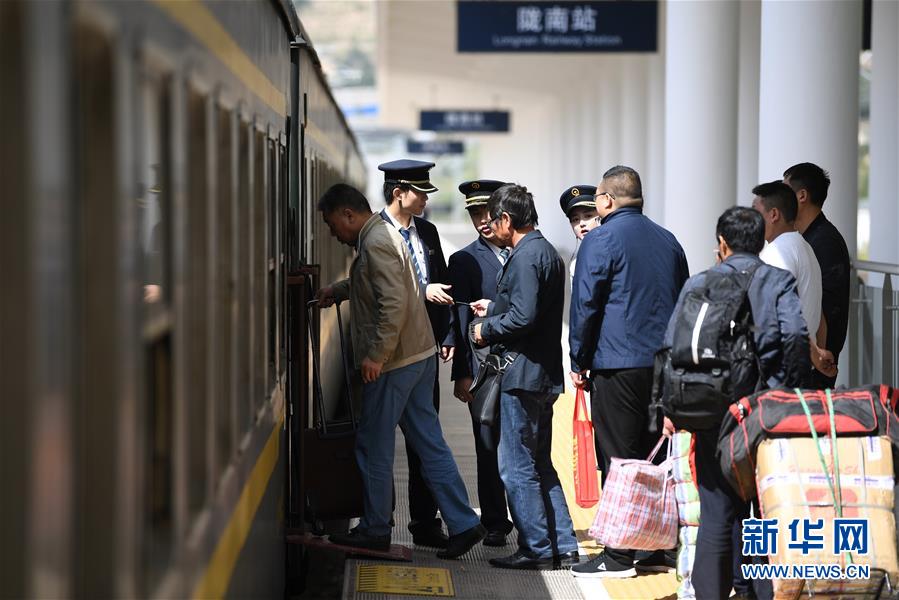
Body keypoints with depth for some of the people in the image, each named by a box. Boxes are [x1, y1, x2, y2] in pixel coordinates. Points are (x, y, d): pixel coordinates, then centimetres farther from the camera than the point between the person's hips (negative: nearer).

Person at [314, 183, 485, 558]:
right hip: (419, 354, 10)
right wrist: (338, 290, 33)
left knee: (373, 447, 2)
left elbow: (394, 303, -26)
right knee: (428, 442, 9)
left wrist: (376, 356, -23)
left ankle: (375, 530, 12)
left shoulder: (375, 244, -16)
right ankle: (463, 524, 7)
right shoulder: (385, 235, 16)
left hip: (392, 362, -10)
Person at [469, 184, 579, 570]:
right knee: (539, 464, 15)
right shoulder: (547, 252, 15)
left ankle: (537, 549, 2)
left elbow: (524, 317, -24)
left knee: (516, 466, -2)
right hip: (544, 374, 10)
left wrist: (487, 330, -9)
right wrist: (495, 309, 22)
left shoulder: (525, 256, -16)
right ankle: (563, 548, 17)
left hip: (523, 374, -10)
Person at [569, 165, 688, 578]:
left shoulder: (600, 241, -7)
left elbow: (585, 306, -8)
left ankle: (620, 556, -1)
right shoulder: (668, 241, 14)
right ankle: (661, 549, 15)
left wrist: (579, 362, 1)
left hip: (618, 365, -6)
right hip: (666, 366, 6)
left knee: (619, 459, -2)